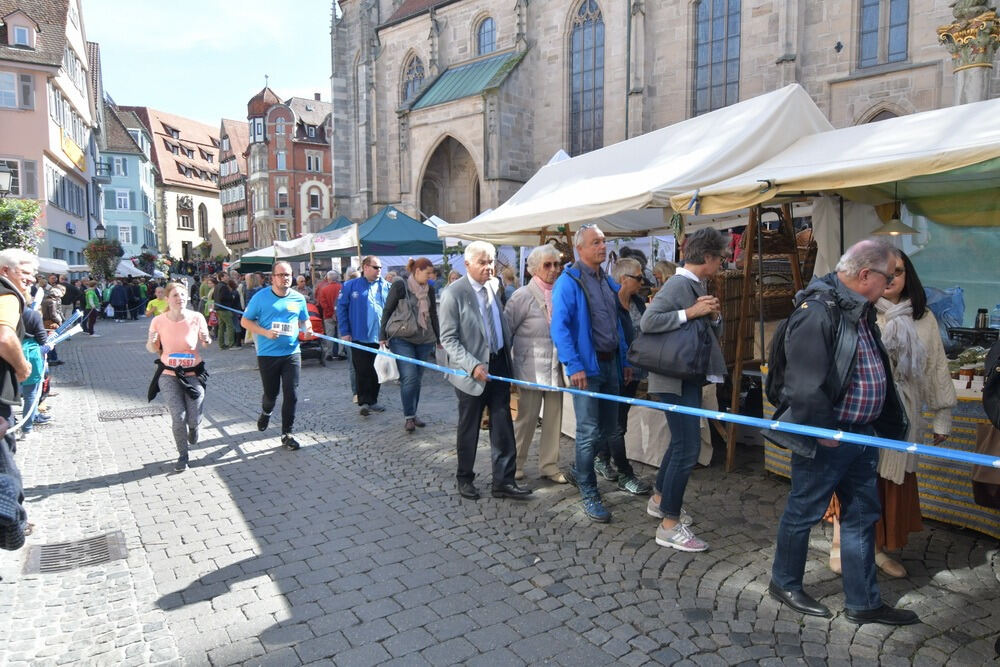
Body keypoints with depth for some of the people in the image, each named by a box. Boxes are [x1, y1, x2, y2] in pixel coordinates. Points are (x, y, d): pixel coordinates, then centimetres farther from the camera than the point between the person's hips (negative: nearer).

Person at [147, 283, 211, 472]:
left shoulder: (197, 318, -10)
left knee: (195, 420, 1)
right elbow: (153, 349, 5)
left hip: (193, 374, 0)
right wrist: (152, 342, -18)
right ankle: (182, 455, 15)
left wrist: (206, 341, -20)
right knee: (178, 417, -9)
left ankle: (192, 434, 40)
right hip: (169, 376, 0)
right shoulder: (158, 321, -8)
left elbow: (206, 344, 4)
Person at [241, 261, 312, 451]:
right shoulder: (261, 297, -4)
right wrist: (265, 332, -16)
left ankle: (287, 434, 11)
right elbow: (245, 321, 0)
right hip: (267, 354, -1)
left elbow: (304, 320, 19)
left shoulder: (298, 298, 4)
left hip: (292, 353, 2)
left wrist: (307, 328, -5)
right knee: (271, 393, 12)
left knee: (291, 395, -2)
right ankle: (265, 413, 48)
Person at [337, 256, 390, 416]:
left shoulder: (385, 286, 6)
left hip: (379, 337, 3)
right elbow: (341, 309, 1)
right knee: (362, 371, -2)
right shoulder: (351, 286, 0)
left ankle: (371, 401, 23)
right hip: (359, 337, -3)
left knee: (376, 371, 11)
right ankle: (363, 401, 4)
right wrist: (345, 332, -4)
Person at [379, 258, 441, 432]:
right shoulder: (400, 285, -7)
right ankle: (408, 417, -2)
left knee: (417, 378, 8)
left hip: (425, 340, 5)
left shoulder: (429, 289, 8)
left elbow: (433, 315, 16)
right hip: (402, 339, -5)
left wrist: (438, 338, 19)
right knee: (409, 377, -12)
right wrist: (383, 336, -8)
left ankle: (413, 414, 19)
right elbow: (387, 311, -5)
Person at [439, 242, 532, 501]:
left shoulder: (495, 285, 5)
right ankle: (465, 479, 29)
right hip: (474, 370, -5)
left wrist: (508, 353, 9)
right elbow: (448, 338, -14)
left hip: (499, 365, 5)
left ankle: (503, 481, 17)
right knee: (468, 428, 11)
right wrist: (472, 365, -22)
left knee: (503, 426, 6)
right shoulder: (454, 293, -13)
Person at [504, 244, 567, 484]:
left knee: (554, 419, 10)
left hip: (555, 368, 4)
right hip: (530, 369, -4)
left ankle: (549, 466, 24)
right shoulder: (523, 296, -6)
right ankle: (514, 465, 22)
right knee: (526, 419, 5)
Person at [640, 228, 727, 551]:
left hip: (690, 376, 10)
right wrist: (690, 312, -26)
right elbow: (648, 321, -30)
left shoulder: (698, 286, 12)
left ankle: (660, 499, 37)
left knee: (681, 440, 19)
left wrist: (714, 315, -4)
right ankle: (669, 525, 1)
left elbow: (715, 332, 17)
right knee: (688, 446, -9)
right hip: (675, 378, -10)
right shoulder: (678, 285, -17)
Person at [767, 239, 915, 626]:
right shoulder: (817, 310, -21)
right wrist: (823, 431, -19)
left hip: (861, 434, 10)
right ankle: (784, 584, 28)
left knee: (862, 516, 17)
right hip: (825, 438, -10)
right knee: (804, 513, 7)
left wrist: (890, 425, 14)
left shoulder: (860, 311, 11)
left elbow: (877, 374, 18)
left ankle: (863, 602, 31)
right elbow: (805, 383, -27)